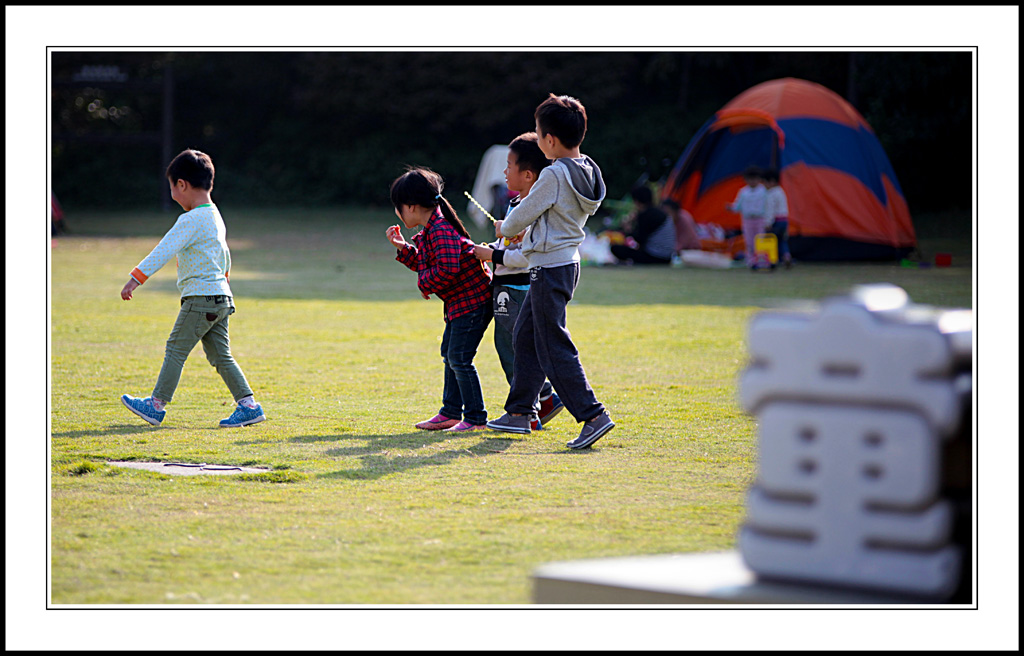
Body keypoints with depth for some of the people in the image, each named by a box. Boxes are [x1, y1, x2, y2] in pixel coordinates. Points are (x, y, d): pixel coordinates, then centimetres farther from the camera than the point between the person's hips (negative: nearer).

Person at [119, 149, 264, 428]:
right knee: (220, 356, 9)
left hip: (200, 299, -9)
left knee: (175, 350, -1)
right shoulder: (215, 217, 16)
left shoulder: (191, 220, -15)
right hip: (221, 298, 9)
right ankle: (248, 405, 4)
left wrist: (136, 278, -24)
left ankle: (157, 405, 4)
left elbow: (164, 250, -21)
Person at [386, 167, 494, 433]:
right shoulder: (429, 232, 12)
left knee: (459, 359, -9)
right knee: (449, 353, 17)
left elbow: (446, 270, -30)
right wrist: (403, 248, 11)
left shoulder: (441, 231, -22)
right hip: (459, 301, 11)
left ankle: (475, 418, -3)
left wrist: (425, 283, -14)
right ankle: (451, 413, 25)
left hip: (472, 300, -11)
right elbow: (425, 264, 21)